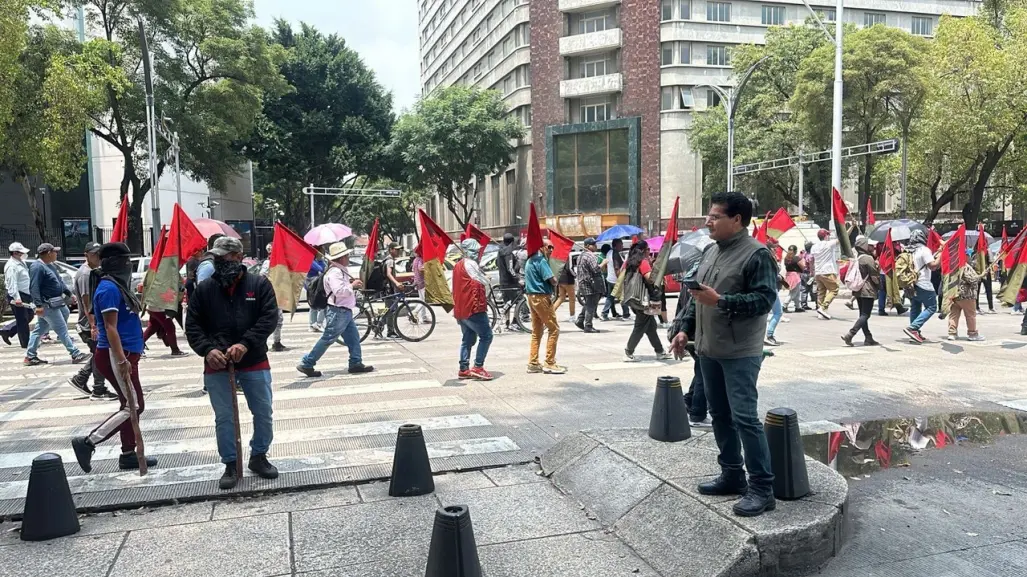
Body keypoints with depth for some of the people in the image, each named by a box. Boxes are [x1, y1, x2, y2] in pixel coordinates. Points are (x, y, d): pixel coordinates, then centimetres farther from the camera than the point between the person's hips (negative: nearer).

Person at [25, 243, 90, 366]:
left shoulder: (50, 266, 14)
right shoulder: (37, 267, -17)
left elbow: (59, 281, 25)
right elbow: (34, 287, -23)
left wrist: (69, 293, 24)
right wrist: (39, 305, -27)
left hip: (56, 303, 10)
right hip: (48, 305, -10)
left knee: (39, 330, 14)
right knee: (62, 330, -6)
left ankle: (30, 356, 21)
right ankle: (76, 355, -2)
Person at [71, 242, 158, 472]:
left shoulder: (117, 285, 13)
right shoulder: (109, 288, -16)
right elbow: (110, 328, -21)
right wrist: (121, 360, -25)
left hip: (125, 353, 10)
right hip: (116, 355, -10)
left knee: (130, 405, 12)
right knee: (133, 406, -7)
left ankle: (128, 455, 19)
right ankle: (87, 443, -1)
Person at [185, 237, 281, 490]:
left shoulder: (259, 284, -3)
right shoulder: (204, 288, 2)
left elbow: (269, 318, -11)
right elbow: (192, 325, 1)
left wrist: (245, 344, -22)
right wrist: (207, 349, -16)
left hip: (255, 363, 0)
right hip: (217, 365, 1)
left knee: (263, 413, 9)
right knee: (224, 418, 6)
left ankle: (259, 457, 29)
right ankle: (230, 465, 20)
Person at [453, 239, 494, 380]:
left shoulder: (458, 265, 18)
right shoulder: (470, 264, -13)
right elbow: (485, 282, -8)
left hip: (461, 309, 10)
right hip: (473, 308, -10)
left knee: (467, 339, 15)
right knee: (486, 336, -5)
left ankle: (463, 369, 15)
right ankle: (478, 367, -9)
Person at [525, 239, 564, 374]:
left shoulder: (530, 260, 17)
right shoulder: (540, 260, -14)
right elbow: (552, 280, -20)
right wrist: (554, 282, 4)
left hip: (532, 297, 10)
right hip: (542, 297, -10)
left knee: (537, 331, 13)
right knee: (554, 329, -4)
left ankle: (533, 364, 13)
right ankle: (550, 364, -5)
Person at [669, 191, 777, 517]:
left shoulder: (757, 254, -13)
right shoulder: (710, 251, 13)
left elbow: (764, 300, -19)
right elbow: (696, 294, 19)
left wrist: (720, 300, -25)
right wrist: (686, 328, 12)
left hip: (740, 353, -8)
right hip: (708, 350, 8)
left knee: (744, 418, -8)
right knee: (719, 415, 14)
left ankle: (762, 488, 2)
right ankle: (732, 476, 27)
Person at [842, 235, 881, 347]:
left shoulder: (856, 258, 9)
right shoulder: (868, 258, -14)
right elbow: (875, 275, -10)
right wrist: (879, 286, 4)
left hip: (858, 290, 8)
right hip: (868, 290, -8)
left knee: (863, 315, 11)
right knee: (865, 315, -6)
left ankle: (868, 338, 14)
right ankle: (849, 335, -17)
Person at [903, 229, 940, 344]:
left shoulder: (908, 251, 9)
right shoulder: (924, 250, -14)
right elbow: (933, 266, -19)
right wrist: (940, 255, -11)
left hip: (911, 284, 8)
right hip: (923, 285, -8)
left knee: (915, 308, 15)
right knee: (931, 307, 0)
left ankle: (915, 333, 16)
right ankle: (912, 328, -13)